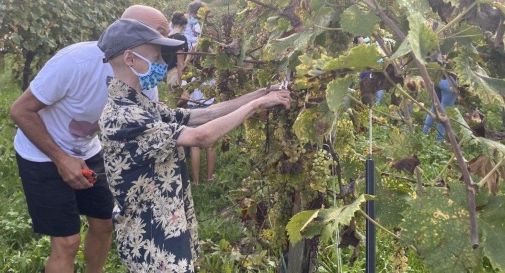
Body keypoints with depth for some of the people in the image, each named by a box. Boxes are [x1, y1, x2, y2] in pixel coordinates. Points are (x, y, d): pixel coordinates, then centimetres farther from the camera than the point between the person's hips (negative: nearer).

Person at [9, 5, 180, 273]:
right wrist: (61, 158, -25)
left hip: (87, 153, 6)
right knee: (67, 242, -5)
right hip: (42, 156, -6)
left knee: (104, 224, 13)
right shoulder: (77, 61, -33)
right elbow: (21, 111, -23)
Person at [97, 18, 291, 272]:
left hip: (168, 227, 9)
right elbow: (201, 136, -28)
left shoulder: (143, 106, 7)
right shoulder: (121, 117, -25)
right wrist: (257, 104, -19)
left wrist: (257, 95, 3)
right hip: (151, 241, -9)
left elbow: (200, 115, 9)